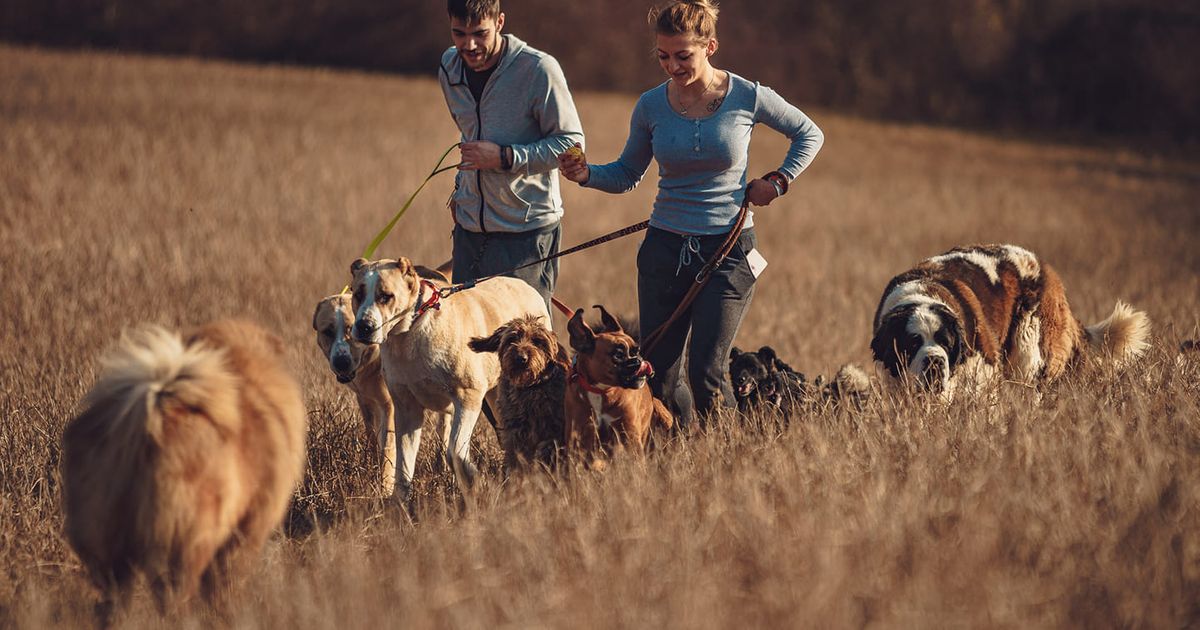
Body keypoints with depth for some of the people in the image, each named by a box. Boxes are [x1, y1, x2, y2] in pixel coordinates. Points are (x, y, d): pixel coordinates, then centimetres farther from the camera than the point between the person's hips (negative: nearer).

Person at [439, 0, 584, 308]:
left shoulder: (539, 69, -15)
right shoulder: (450, 67, 6)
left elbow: (571, 143, -12)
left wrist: (505, 157, -20)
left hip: (527, 229, -6)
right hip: (470, 227, 6)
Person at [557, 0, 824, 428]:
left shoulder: (747, 98, -6)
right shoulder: (651, 107, 0)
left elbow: (809, 135, 11)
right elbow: (627, 175, 10)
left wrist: (777, 181, -1)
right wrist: (588, 175, -9)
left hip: (728, 249, -3)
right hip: (665, 249, 3)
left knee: (706, 373, -12)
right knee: (657, 376, 4)